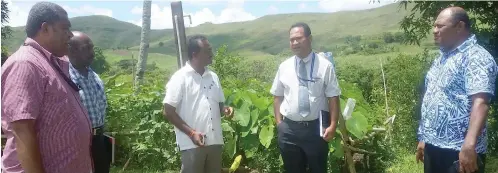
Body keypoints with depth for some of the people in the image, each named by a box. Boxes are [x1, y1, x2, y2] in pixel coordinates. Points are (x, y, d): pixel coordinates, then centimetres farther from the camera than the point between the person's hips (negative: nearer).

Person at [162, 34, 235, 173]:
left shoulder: (213, 77, 10)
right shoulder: (180, 78, -8)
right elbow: (169, 112, -10)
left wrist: (225, 109, -5)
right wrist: (191, 133, -17)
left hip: (215, 140, 6)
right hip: (192, 143, -6)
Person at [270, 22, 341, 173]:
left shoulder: (325, 65, -5)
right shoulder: (284, 67, 3)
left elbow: (333, 97, -6)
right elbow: (277, 96, 8)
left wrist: (333, 125, -12)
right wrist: (279, 122, 2)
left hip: (316, 128, -2)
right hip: (289, 128, 2)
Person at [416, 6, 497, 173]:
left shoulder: (476, 57, -12)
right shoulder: (442, 58, 14)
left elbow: (480, 102, -24)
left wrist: (469, 145, -36)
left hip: (458, 151, -8)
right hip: (433, 146, 8)